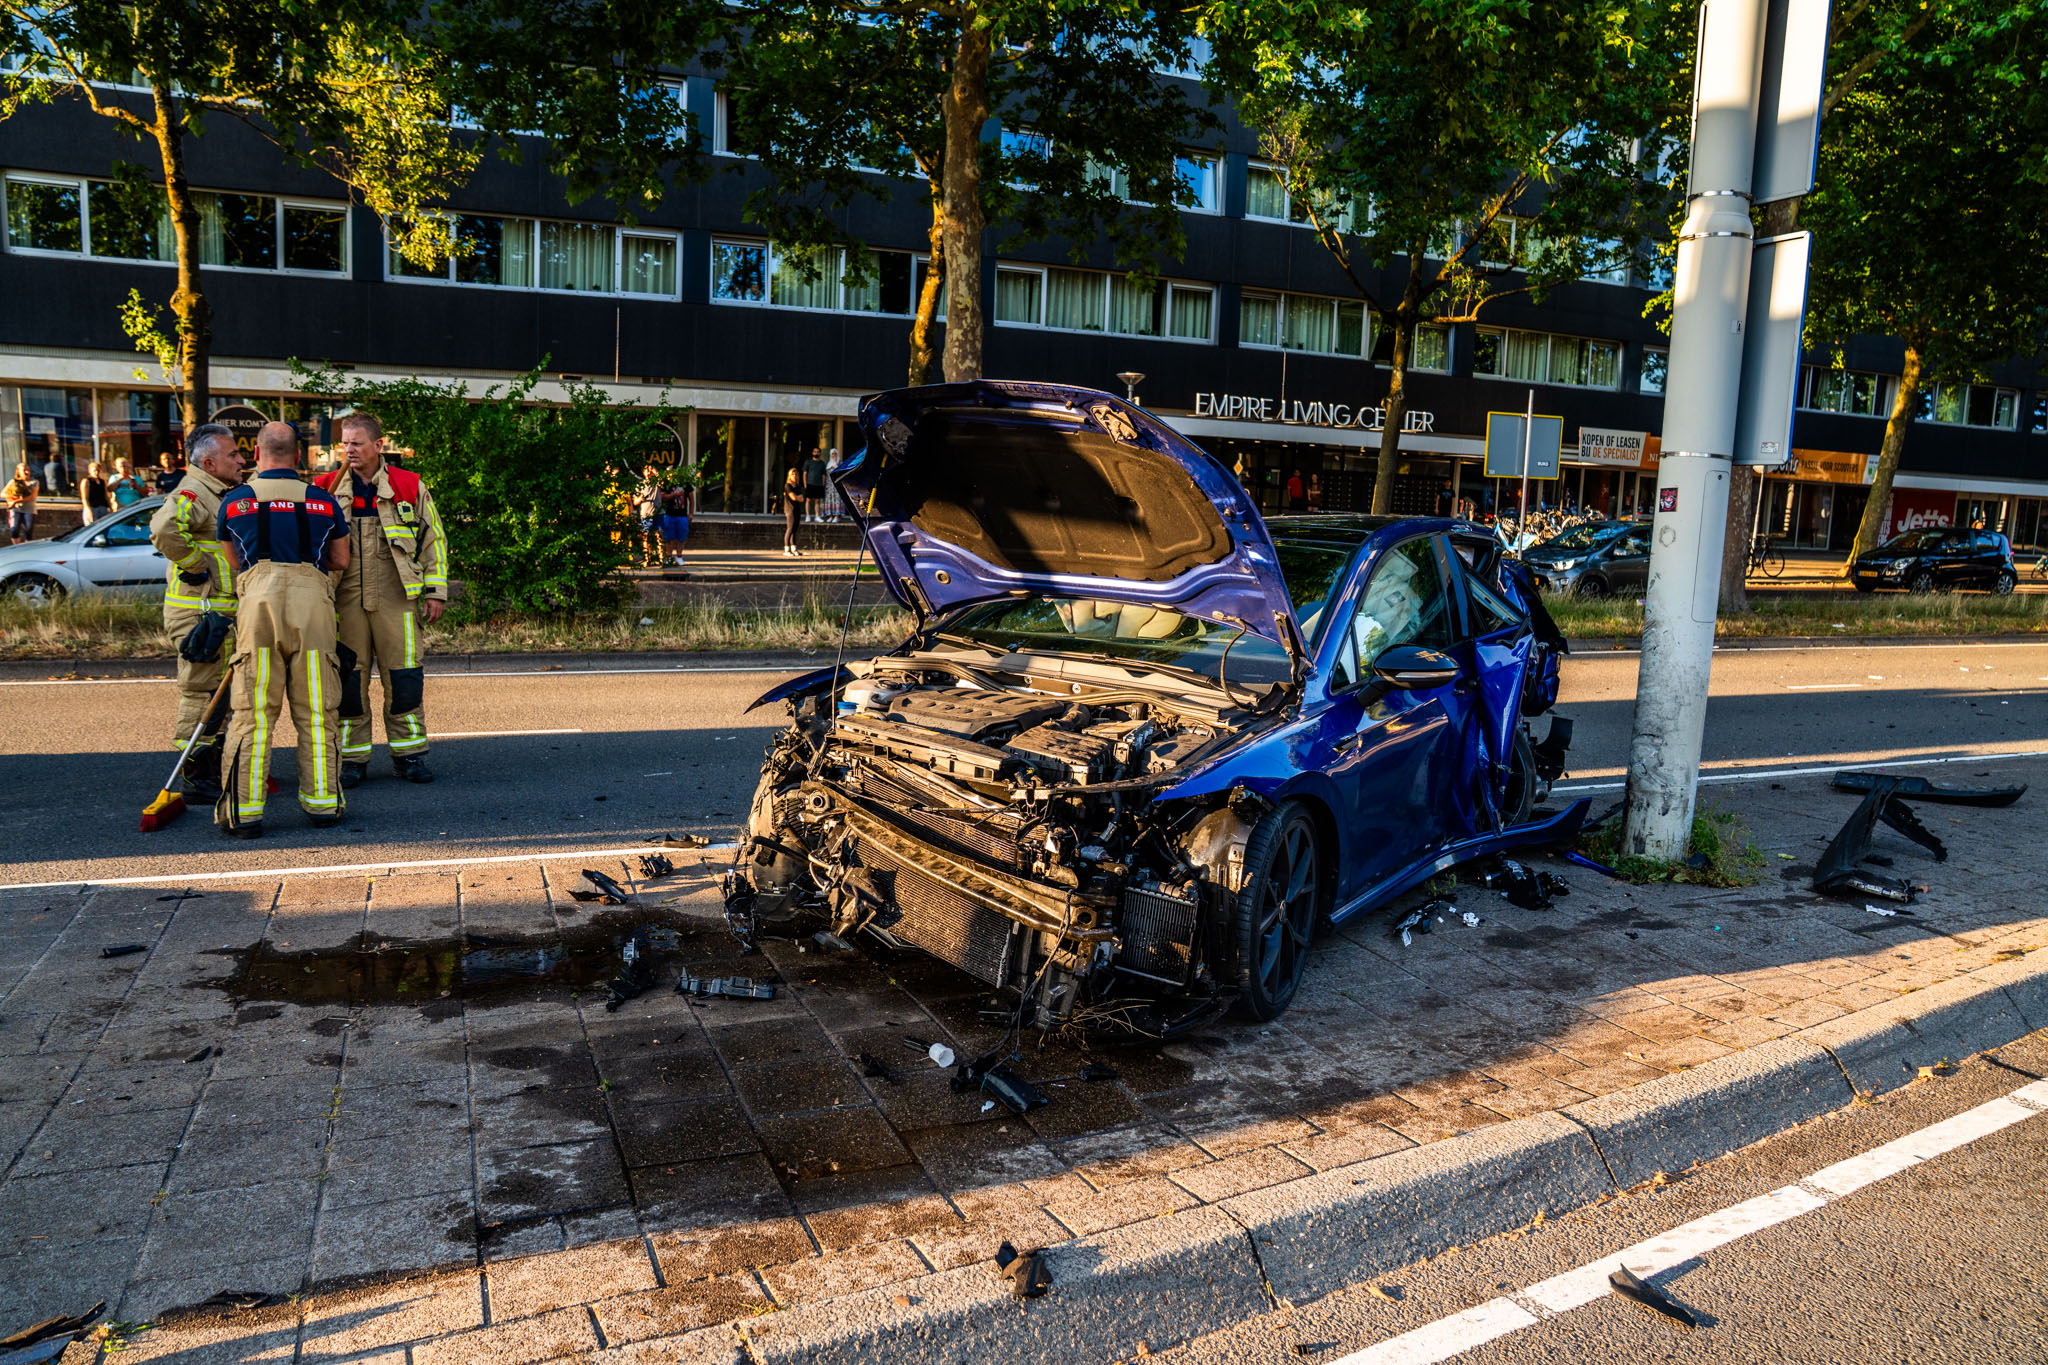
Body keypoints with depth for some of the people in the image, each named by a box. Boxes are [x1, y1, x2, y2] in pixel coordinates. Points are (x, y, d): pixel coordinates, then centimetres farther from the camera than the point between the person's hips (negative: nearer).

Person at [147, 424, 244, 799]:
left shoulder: (223, 494, 17)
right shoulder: (192, 493, -15)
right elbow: (164, 529, -35)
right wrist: (195, 565, -23)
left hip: (222, 611, 10)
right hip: (199, 611, -10)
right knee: (201, 691, -6)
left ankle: (217, 770, 27)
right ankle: (196, 778, 0)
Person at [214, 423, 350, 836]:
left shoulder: (234, 500, 13)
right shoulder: (325, 502, 13)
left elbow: (235, 561, 24)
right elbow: (341, 562, 19)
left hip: (259, 599, 0)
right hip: (313, 600, 0)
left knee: (253, 710, 2)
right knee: (316, 710, 6)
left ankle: (243, 811, 2)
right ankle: (323, 802, 9)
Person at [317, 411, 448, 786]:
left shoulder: (410, 487, 5)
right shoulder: (325, 489, 8)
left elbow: (434, 540, 10)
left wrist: (435, 592, 6)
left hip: (396, 599, -1)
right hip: (345, 600, 1)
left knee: (404, 676, 0)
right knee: (348, 677, 3)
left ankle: (408, 752, 11)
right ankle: (351, 757, 13)